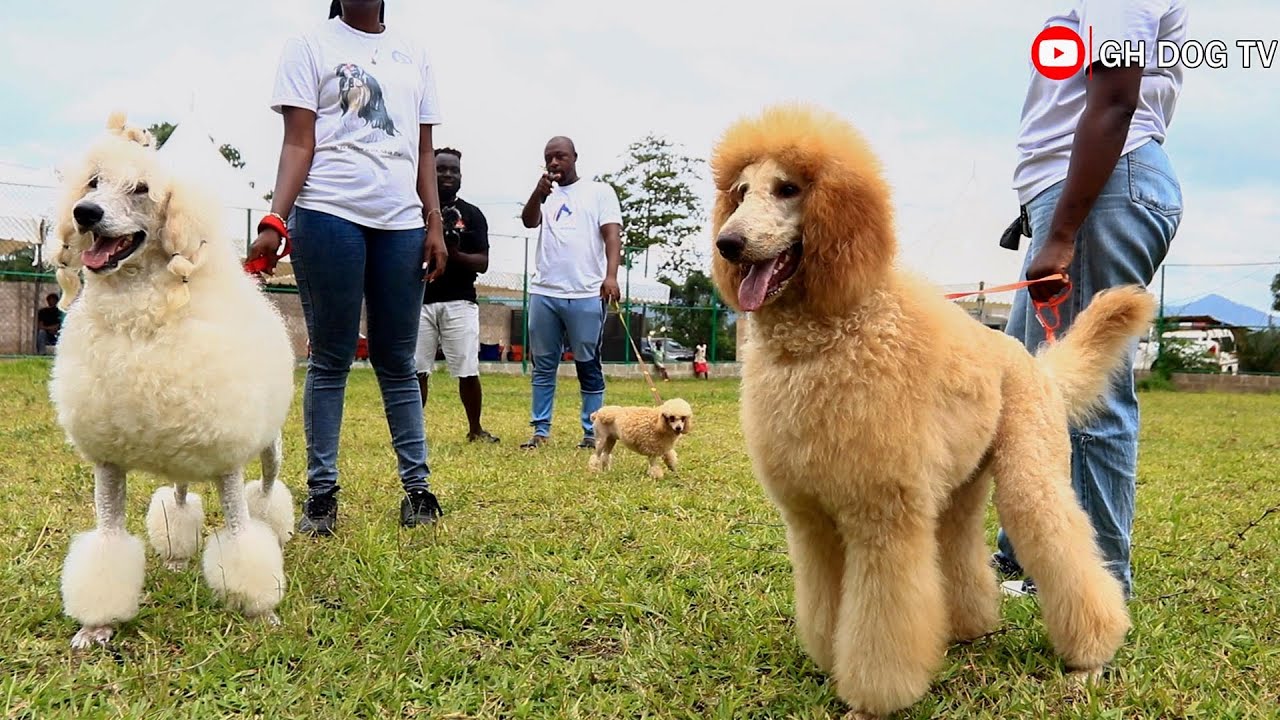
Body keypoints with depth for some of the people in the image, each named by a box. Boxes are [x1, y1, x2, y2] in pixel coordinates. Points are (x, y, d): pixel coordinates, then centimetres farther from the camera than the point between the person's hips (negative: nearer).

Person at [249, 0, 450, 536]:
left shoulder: (412, 53, 18)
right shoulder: (311, 45, 8)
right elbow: (298, 144, -1)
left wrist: (434, 223, 6)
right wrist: (275, 219, -13)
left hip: (401, 221, 3)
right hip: (328, 214, -3)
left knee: (397, 361, 6)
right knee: (330, 359, 1)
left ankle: (417, 486, 12)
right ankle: (321, 491, 9)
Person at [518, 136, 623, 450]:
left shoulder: (599, 191, 7)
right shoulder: (544, 195, 16)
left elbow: (612, 235, -3)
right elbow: (529, 222, -3)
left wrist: (611, 275, -19)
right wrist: (538, 194, -24)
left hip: (587, 295, -3)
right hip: (543, 293, 4)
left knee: (589, 367, 2)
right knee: (543, 367, 7)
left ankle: (592, 433, 7)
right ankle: (541, 431, 12)